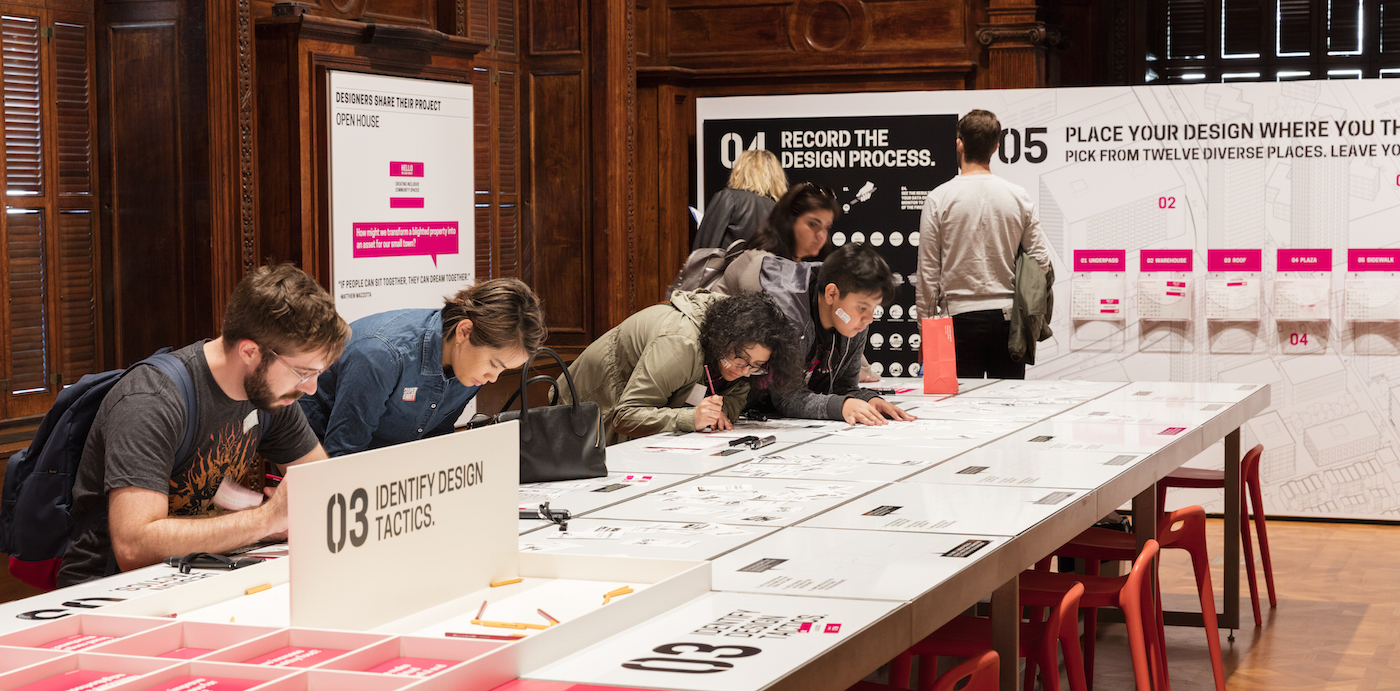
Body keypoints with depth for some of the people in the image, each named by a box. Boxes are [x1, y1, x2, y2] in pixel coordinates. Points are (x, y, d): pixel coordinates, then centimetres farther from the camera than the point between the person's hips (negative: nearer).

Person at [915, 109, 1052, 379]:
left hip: (961, 318, -2)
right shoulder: (1019, 197, 2)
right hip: (1008, 316, 2)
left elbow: (928, 270, -2)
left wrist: (926, 321, 6)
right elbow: (1041, 260, 3)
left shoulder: (939, 199, -4)